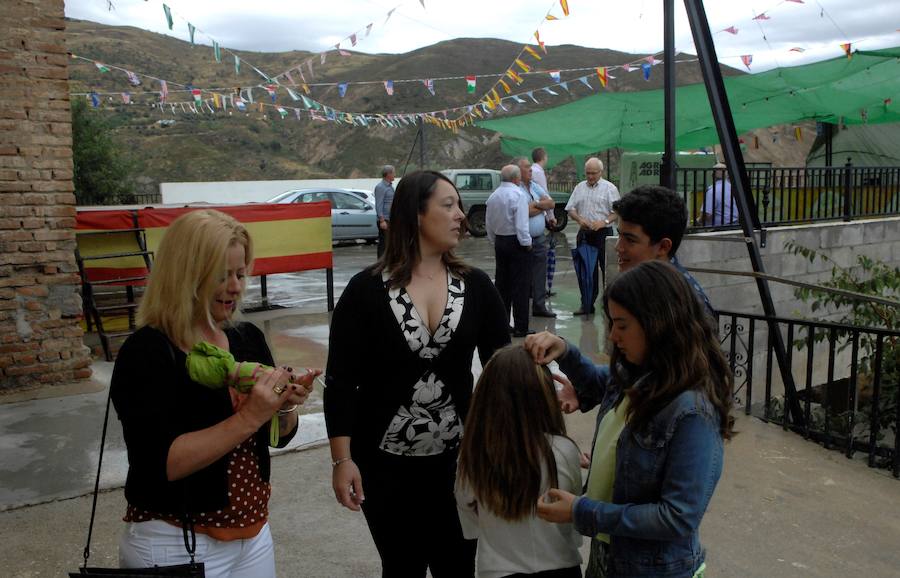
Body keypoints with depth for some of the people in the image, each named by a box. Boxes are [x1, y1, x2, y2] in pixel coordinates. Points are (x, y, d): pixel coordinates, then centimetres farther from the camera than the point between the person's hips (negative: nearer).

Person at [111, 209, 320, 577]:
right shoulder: (146, 353, -17)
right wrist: (246, 419, -29)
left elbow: (280, 436, 7)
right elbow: (160, 464, -25)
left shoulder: (248, 338, 0)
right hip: (175, 546, -6)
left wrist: (286, 406, -13)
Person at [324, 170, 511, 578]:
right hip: (385, 462, -2)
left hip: (458, 458, 3)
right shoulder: (366, 290, -8)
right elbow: (341, 380, -7)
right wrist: (342, 459, -12)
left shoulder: (476, 286, 0)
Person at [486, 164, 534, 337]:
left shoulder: (493, 196, 8)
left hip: (499, 242, 7)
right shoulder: (518, 194, -14)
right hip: (516, 242, -7)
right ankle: (520, 327, -2)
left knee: (502, 284, 13)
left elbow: (488, 223, 14)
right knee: (520, 285, -3)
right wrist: (527, 243, -10)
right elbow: (521, 224, -20)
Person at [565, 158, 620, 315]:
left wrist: (604, 222, -19)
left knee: (607, 268, -5)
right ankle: (586, 304, 15)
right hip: (584, 234, 4)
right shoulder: (579, 187, 13)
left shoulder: (609, 188, 0)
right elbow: (570, 209, 11)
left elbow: (617, 212, -4)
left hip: (603, 233, -4)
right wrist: (580, 219, -8)